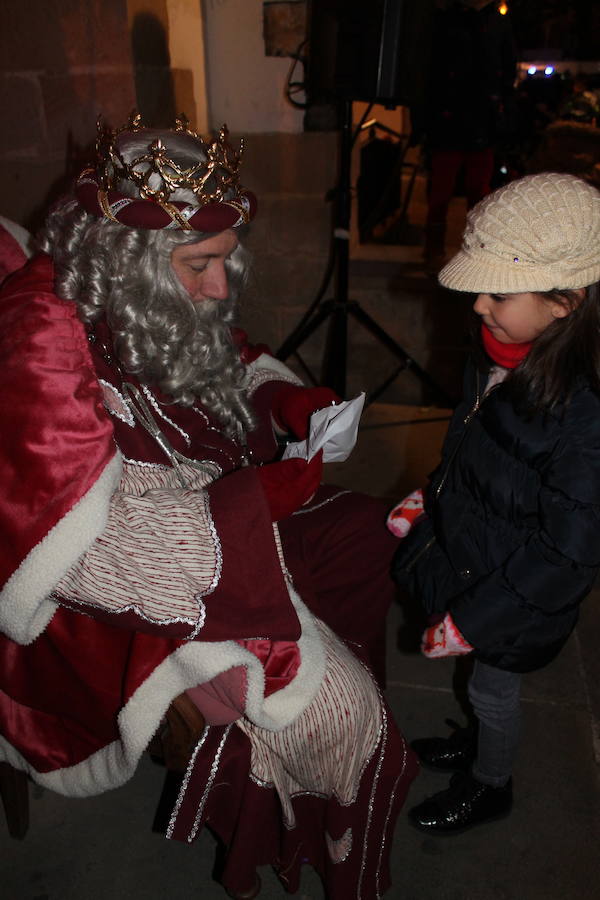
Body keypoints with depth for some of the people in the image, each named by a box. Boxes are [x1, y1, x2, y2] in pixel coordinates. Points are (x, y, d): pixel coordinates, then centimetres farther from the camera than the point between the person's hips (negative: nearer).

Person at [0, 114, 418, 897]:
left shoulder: (165, 301, -6)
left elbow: (231, 361, 14)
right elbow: (83, 545, -32)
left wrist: (287, 398, -8)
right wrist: (255, 499, -29)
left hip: (218, 518, 9)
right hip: (116, 600, -8)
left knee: (367, 531, 11)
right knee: (329, 705, -13)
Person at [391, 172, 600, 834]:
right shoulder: (503, 356, -11)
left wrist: (470, 621, -18)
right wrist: (428, 500, 15)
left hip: (514, 599, -6)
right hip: (462, 552, 6)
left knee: (492, 687, 21)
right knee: (488, 686, 29)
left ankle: (489, 785, 50)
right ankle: (480, 742, 59)